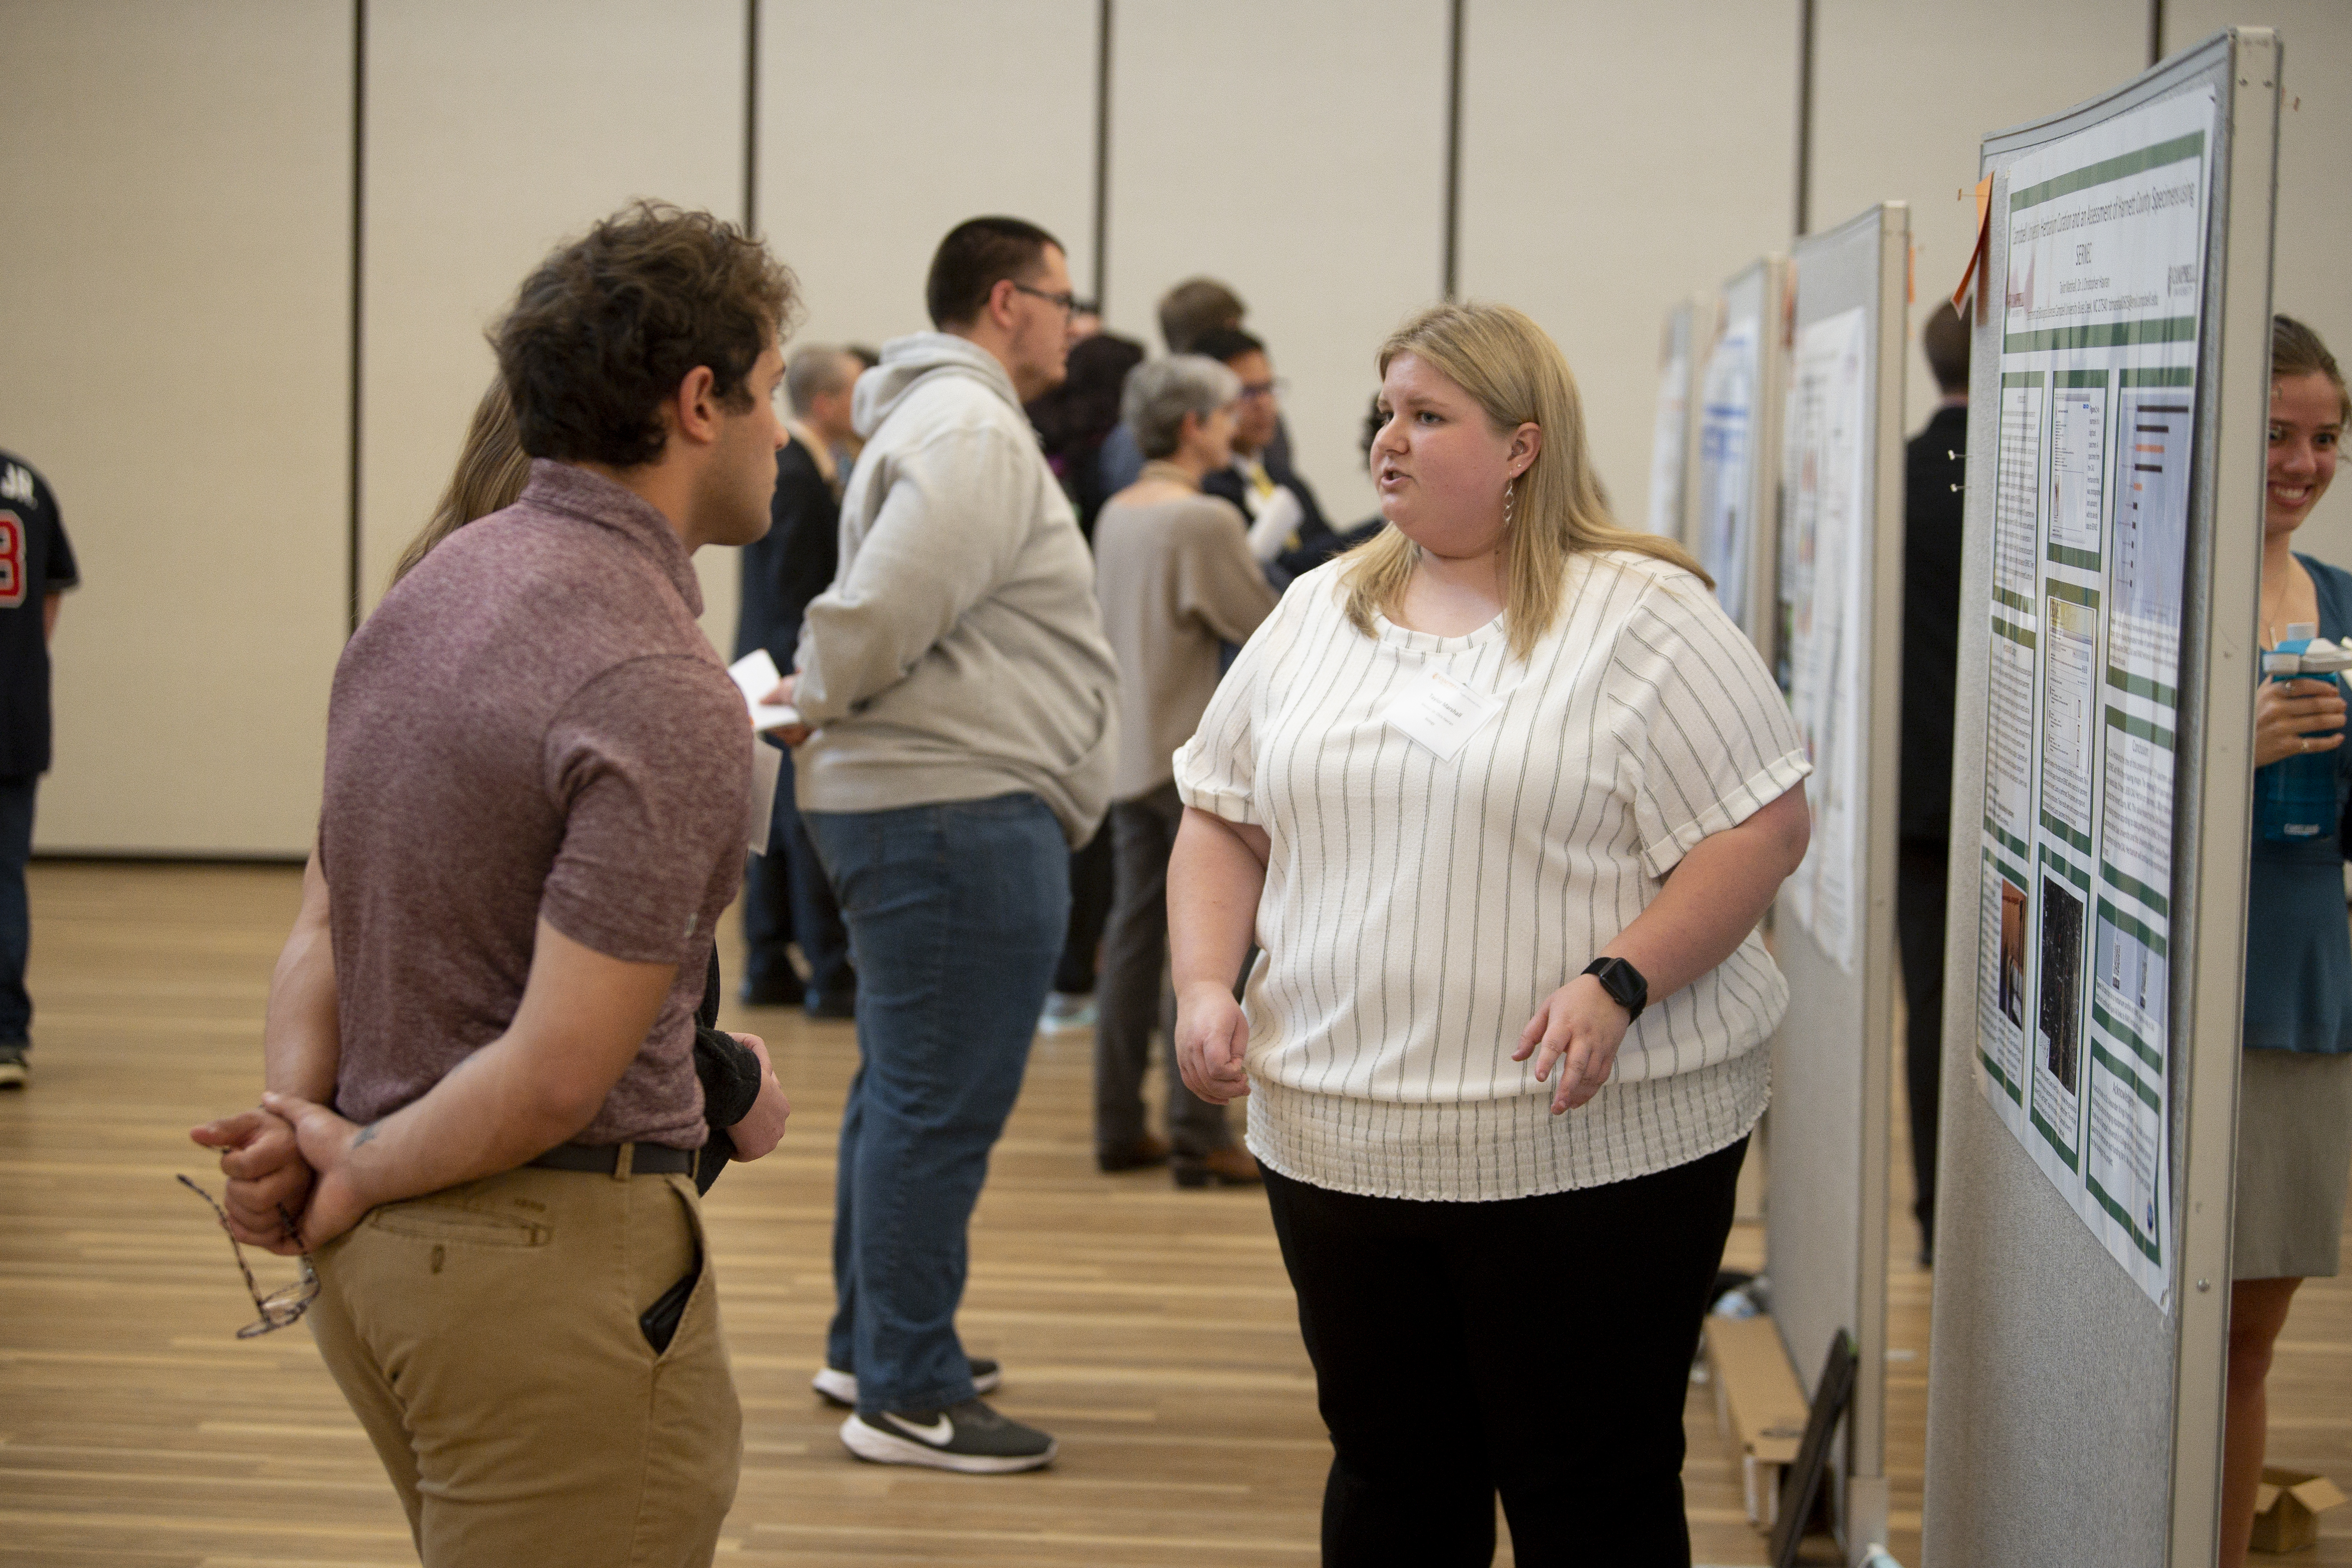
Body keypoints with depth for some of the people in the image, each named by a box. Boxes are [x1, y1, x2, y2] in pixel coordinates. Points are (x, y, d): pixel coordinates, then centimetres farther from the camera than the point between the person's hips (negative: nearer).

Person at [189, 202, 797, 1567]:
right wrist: (360, 1174, -8)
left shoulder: (432, 590, 9)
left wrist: (301, 1126, -5)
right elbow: (558, 1072, -22)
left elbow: (320, 930, 8)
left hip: (384, 1253, 9)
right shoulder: (666, 697, -20)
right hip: (553, 1259, -9)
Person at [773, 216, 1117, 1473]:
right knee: (942, 1107, -6)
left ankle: (869, 1346, 31)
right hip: (958, 810, -11)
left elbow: (883, 616, 20)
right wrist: (813, 703, -8)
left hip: (926, 806, 11)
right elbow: (882, 613, -23)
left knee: (904, 1091, 19)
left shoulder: (942, 420, 20)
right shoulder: (974, 434, -16)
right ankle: (906, 1396, -1)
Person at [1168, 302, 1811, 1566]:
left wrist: (1617, 983, -22)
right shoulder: (1318, 613, 12)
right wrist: (1205, 986, 0)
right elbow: (1222, 817, 16)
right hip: (1342, 1141, 5)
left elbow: (1765, 827, -10)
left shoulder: (1642, 617, -6)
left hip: (1592, 1145, -5)